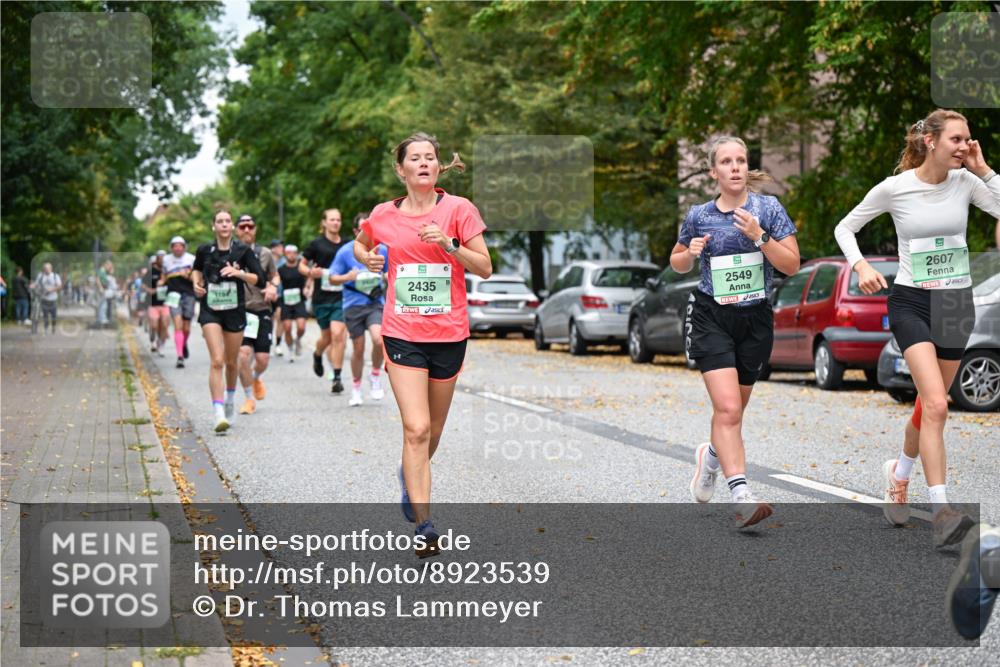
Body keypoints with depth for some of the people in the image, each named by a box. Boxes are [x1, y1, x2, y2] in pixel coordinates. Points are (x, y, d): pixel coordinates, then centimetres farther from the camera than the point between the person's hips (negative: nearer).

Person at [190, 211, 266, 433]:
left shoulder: (243, 251, -4)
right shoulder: (204, 250, 1)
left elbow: (260, 279, -7)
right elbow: (196, 269, 22)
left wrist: (239, 273, -21)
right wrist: (196, 283, 3)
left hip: (235, 310, 1)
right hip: (210, 311, -1)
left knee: (231, 362, 13)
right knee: (217, 361, -16)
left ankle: (230, 398, 43)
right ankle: (219, 414, -20)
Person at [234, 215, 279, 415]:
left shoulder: (265, 253, 7)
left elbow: (274, 275, 21)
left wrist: (273, 287, 0)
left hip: (262, 311, 2)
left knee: (262, 358, -2)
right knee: (244, 352, -17)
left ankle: (256, 378, 36)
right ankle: (249, 398, 0)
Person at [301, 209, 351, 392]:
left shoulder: (347, 245, 6)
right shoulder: (317, 244, 1)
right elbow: (301, 265, 8)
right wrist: (310, 272, -12)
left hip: (341, 296, 0)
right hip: (321, 297, 0)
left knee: (338, 335, -13)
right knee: (327, 336, 9)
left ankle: (337, 377, -8)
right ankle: (317, 355, 45)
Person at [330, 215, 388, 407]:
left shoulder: (382, 250, 1)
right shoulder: (345, 252, -4)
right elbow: (332, 278, 2)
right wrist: (347, 277, -17)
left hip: (376, 303, 0)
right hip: (353, 306, 0)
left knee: (378, 339, -24)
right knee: (358, 349, 6)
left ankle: (375, 376, 1)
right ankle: (356, 388, 28)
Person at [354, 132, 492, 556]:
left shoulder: (458, 209, -3)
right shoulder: (383, 215, 2)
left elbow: (485, 268, -4)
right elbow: (360, 243, 24)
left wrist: (449, 245, -18)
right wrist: (365, 256, 2)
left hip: (449, 334, 1)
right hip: (402, 334, -1)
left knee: (432, 430, 14)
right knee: (416, 429, -12)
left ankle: (411, 478, 46)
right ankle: (424, 526, -11)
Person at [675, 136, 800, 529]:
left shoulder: (768, 208, -1)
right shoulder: (699, 216, 2)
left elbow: (792, 265, -5)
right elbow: (677, 264, 17)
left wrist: (758, 236, -18)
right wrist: (690, 253, -6)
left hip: (756, 320, 2)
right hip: (712, 319, -1)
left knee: (732, 411, 13)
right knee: (728, 409, -18)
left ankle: (712, 456, 45)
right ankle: (741, 496, -24)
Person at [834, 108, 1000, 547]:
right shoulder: (894, 188, -8)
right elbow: (845, 227, 3)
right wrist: (861, 267, -12)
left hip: (956, 304, 4)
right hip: (911, 302, -4)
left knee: (931, 405, 14)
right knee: (936, 405, -20)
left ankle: (899, 473, 42)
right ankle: (941, 511, -22)